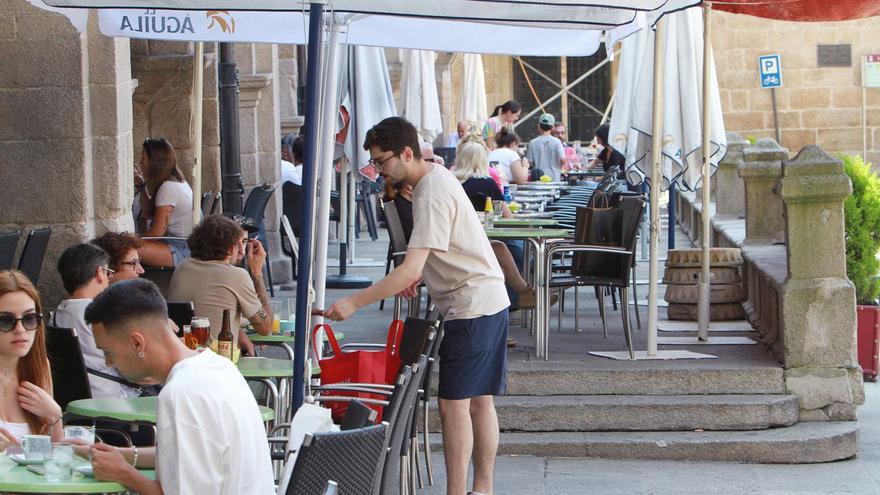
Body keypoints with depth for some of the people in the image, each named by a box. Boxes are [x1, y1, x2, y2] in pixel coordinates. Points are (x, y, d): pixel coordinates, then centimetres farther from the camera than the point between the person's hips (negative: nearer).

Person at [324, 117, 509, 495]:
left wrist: (354, 303, -28)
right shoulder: (436, 177, 11)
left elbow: (409, 269, -28)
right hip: (490, 301, 10)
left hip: (471, 306, -10)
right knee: (481, 401, 12)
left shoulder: (432, 197, -21)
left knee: (454, 403, -8)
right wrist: (420, 275, 11)